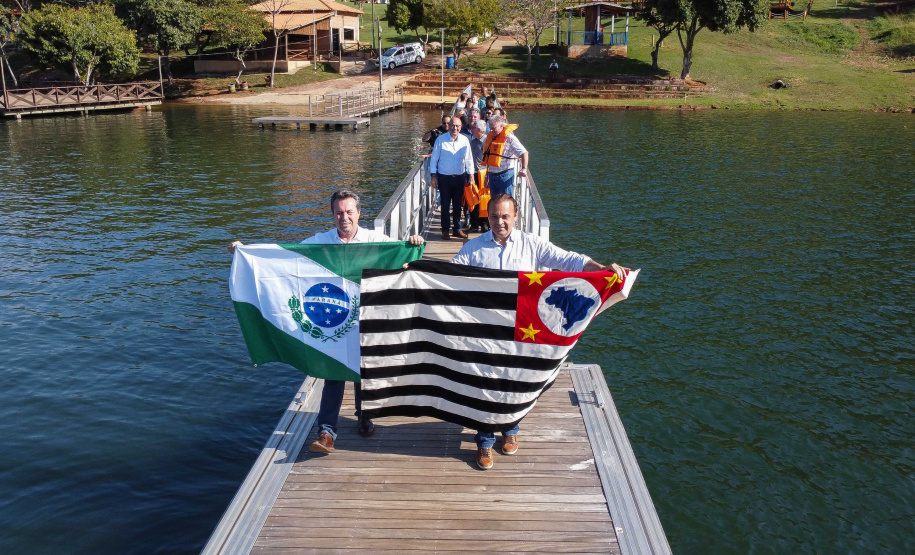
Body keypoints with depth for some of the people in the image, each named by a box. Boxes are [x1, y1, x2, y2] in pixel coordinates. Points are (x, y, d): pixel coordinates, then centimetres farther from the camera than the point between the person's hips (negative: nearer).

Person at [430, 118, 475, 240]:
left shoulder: (464, 140, 0)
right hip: (444, 177, -2)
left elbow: (468, 159, 7)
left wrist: (470, 175, 4)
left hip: (460, 177, 2)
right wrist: (433, 176, -5)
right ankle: (445, 230, 14)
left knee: (458, 204, 12)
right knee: (445, 205, 4)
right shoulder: (441, 140, -7)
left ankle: (457, 228, 23)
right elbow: (434, 159, -3)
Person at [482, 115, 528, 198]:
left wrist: (524, 169, -26)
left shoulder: (509, 138, -11)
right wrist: (487, 175, 22)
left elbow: (523, 152, -15)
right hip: (492, 175, 8)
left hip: (505, 175, -8)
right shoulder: (491, 137, 12)